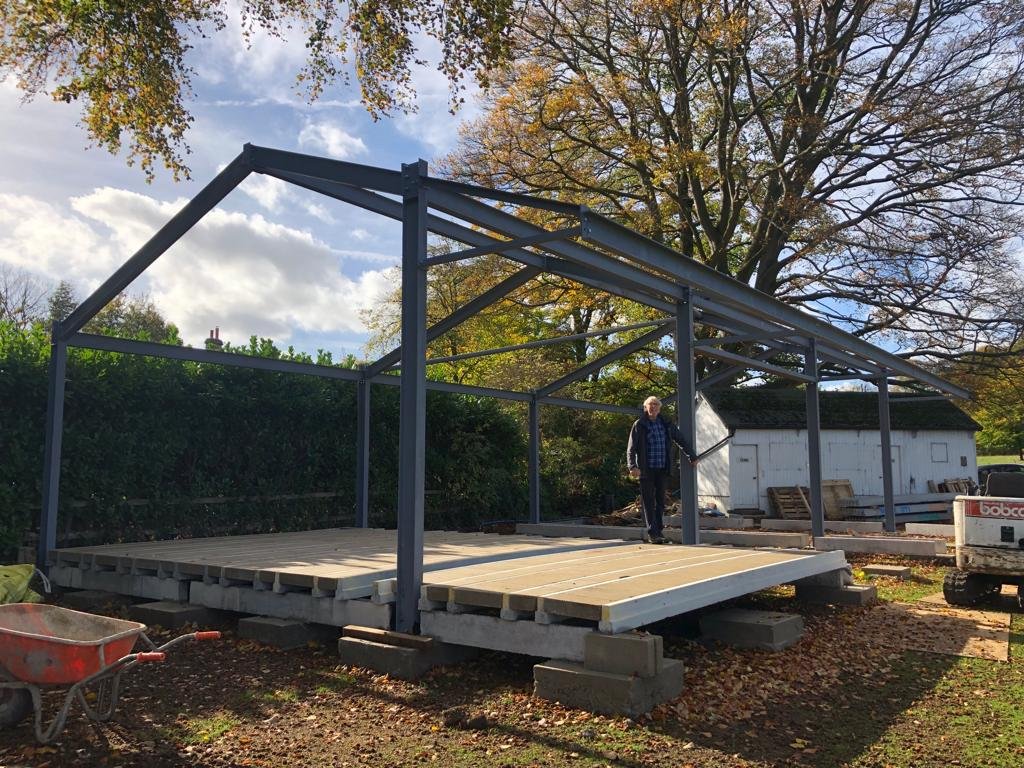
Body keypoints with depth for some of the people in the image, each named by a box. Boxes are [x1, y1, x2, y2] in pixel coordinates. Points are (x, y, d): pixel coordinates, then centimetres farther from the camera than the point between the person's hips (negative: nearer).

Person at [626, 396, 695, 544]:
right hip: (646, 469, -4)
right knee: (648, 502, -1)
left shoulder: (666, 424, 9)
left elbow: (680, 440, 17)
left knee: (660, 501, 8)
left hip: (662, 469, 4)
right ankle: (652, 533, 2)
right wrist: (632, 466, -18)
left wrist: (690, 457, 11)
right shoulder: (639, 425, -2)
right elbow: (631, 448, -5)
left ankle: (658, 532, 15)